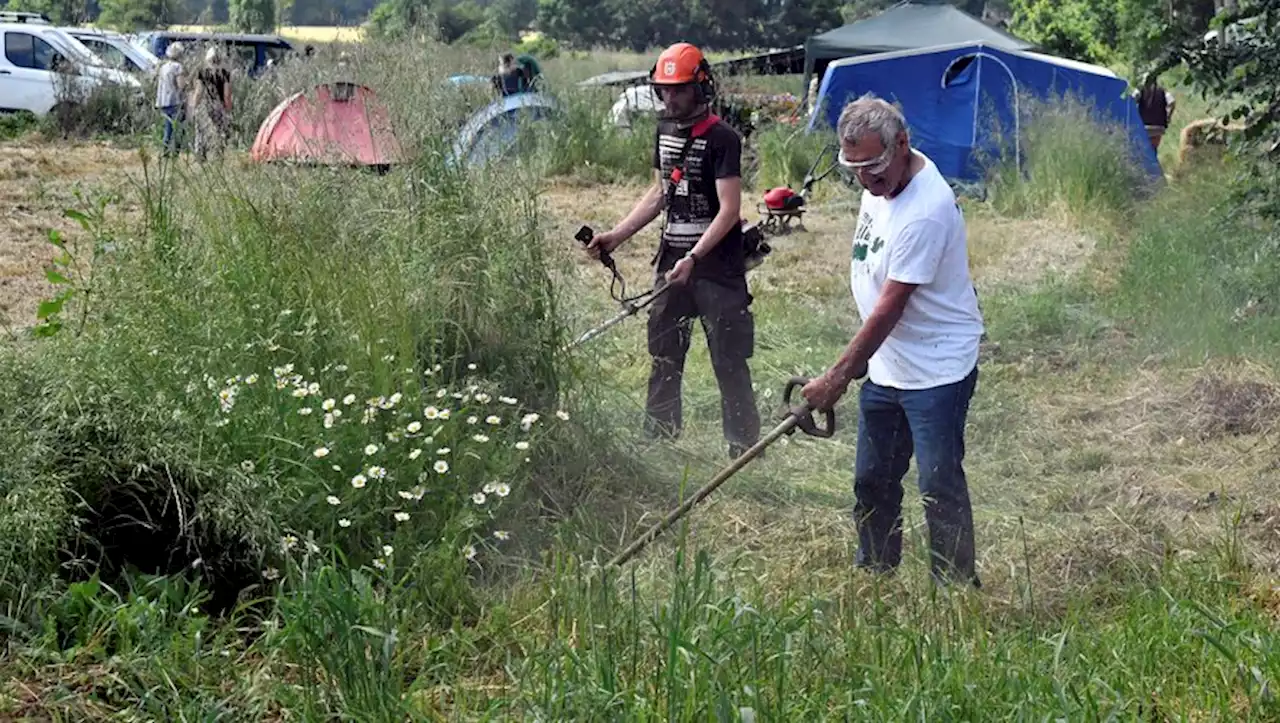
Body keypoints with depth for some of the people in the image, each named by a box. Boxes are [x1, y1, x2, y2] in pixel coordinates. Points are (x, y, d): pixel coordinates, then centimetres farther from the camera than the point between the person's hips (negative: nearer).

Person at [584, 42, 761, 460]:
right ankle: (658, 439, 24)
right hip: (673, 261, 8)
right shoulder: (666, 130, 10)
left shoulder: (721, 139, -14)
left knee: (729, 362, -3)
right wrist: (617, 235, 10)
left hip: (717, 266, -7)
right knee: (663, 355, 13)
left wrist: (693, 258, -28)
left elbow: (729, 210, -19)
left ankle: (744, 451, 4)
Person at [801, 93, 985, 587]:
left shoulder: (925, 211, -27)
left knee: (940, 488, -6)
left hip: (937, 373, -9)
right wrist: (855, 365, 19)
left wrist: (837, 378, -21)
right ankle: (872, 579, 32)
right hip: (885, 367, 9)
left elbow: (889, 309, -25)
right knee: (872, 482, 17)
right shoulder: (880, 182, 3)